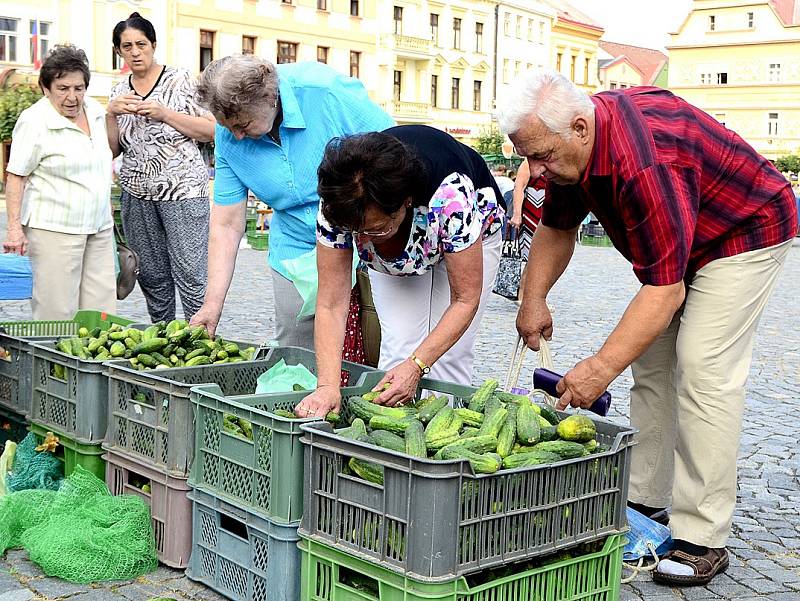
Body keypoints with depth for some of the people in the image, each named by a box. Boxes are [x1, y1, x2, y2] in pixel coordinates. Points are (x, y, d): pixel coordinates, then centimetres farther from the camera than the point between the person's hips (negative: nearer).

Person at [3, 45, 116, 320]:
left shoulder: (96, 110, 10)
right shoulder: (34, 121, -10)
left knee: (102, 312, 4)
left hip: (99, 226, 7)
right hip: (54, 228, -7)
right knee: (58, 315, -6)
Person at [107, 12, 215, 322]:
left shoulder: (179, 80, -1)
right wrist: (111, 113, -5)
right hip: (137, 195, 5)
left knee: (191, 276, -11)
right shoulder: (119, 92, 13)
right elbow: (113, 149, 12)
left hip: (183, 191, -5)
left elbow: (211, 131, -5)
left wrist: (165, 114, -14)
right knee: (151, 277, 8)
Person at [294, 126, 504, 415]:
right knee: (398, 349, -12)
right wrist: (327, 386, -44)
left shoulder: (452, 197, -44)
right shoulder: (339, 204, -35)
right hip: (394, 252, 2)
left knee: (449, 356, -14)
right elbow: (331, 305, -31)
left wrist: (416, 366, -41)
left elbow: (465, 300, -32)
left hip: (471, 236, -2)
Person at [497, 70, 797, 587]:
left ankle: (703, 540, -13)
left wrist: (601, 368, -43)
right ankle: (644, 499, 12)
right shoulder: (572, 142, -10)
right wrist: (534, 298, -6)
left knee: (702, 369, -17)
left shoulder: (646, 166, -40)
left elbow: (665, 289, -40)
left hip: (747, 230, -9)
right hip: (675, 242, 9)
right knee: (650, 361, 5)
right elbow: (557, 228, 5)